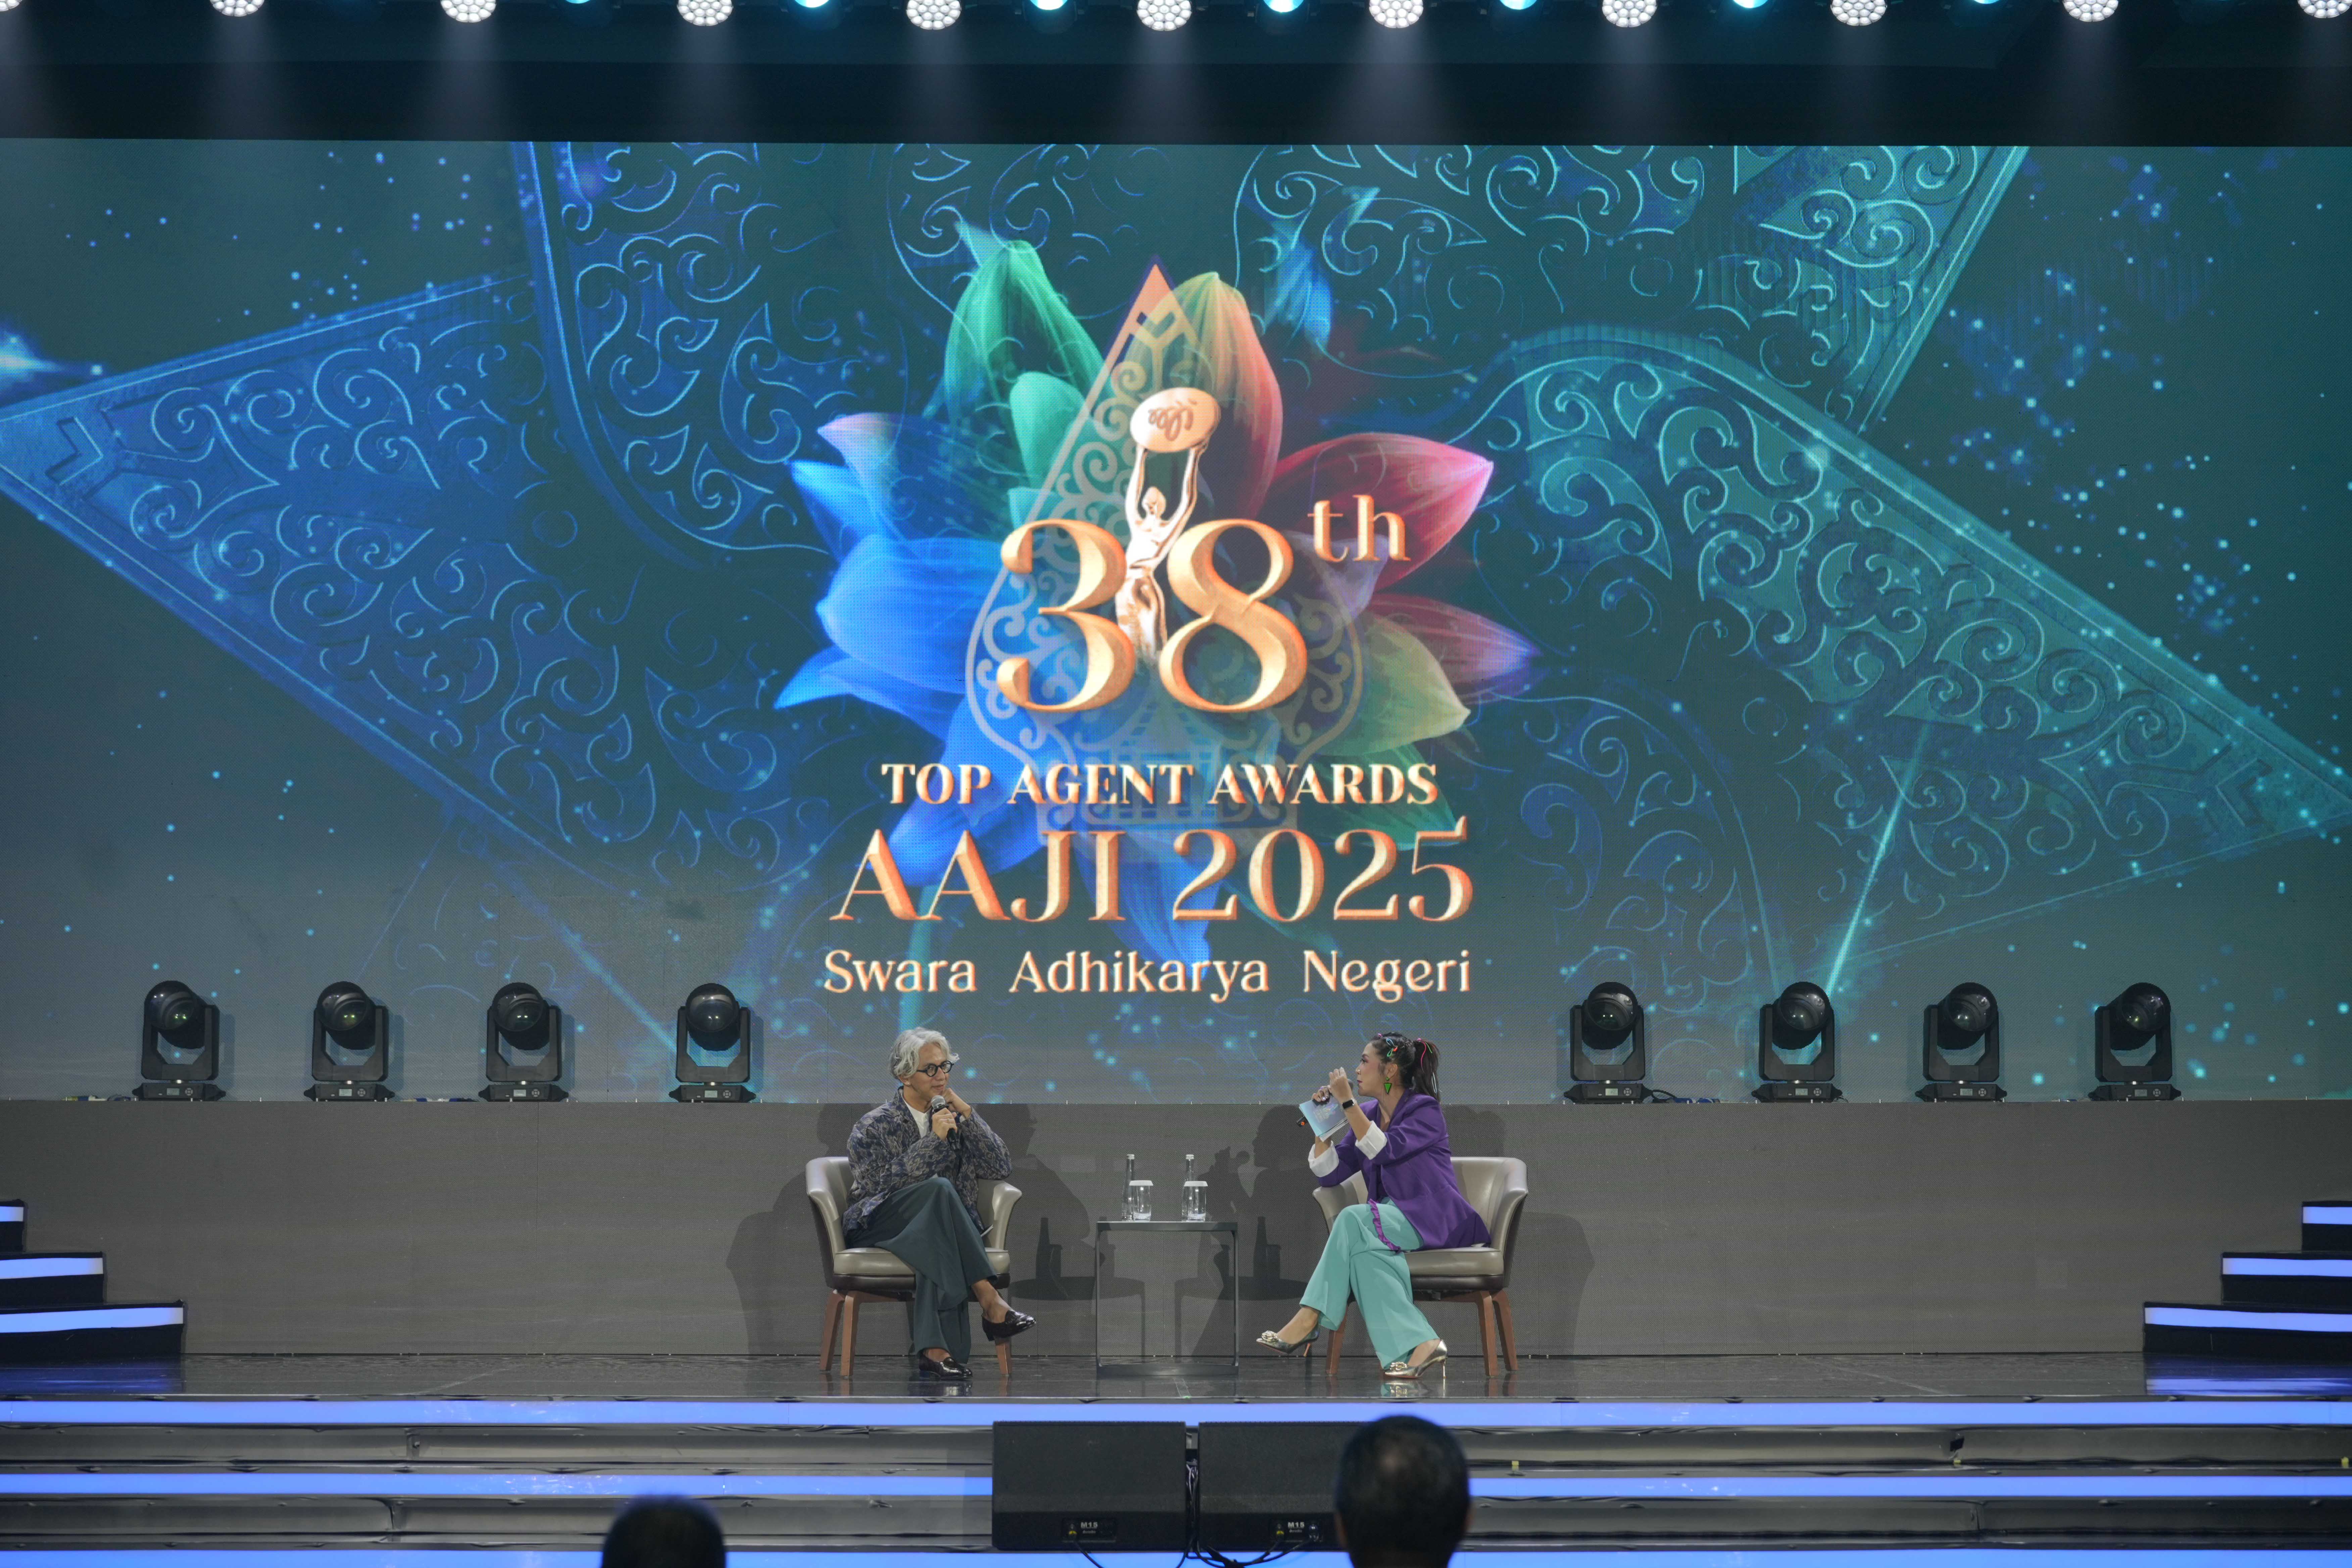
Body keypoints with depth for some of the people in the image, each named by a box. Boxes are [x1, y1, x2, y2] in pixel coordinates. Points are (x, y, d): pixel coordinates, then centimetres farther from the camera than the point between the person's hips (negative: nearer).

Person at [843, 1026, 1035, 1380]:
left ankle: (934, 1349, -52)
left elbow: (1001, 1169, 4)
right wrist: (934, 1139, -16)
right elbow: (882, 1184, -13)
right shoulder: (874, 1126, 3)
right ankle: (990, 1302, -40)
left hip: (929, 1228, 3)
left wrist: (966, 1113, -3)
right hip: (877, 1228, -3)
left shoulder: (955, 1119, 15)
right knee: (939, 1188, -33)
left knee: (934, 1244, -36)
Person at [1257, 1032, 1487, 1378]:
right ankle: (1419, 1346, -44)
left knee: (1354, 1220, -31)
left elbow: (1383, 1151, -22)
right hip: (1393, 1221, 6)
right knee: (1364, 1249, -32)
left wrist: (1348, 1102, -22)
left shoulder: (1424, 1110, -6)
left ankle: (1308, 1320, -31)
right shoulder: (1367, 1117, 15)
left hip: (1434, 1219, -6)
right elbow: (1328, 1174, 10)